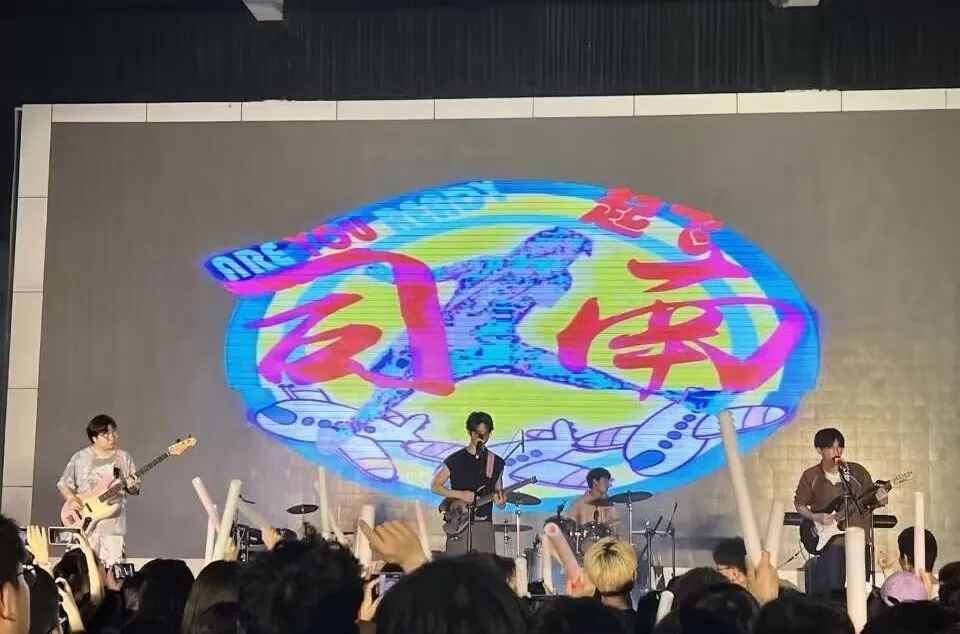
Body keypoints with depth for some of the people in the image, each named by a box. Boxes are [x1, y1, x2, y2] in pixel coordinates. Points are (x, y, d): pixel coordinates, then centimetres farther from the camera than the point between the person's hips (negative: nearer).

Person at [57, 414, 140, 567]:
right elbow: (63, 484, 8)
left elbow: (135, 490, 11)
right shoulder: (80, 458, 1)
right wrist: (71, 498, -10)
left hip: (114, 525, 1)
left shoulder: (124, 458, 6)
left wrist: (132, 487, -12)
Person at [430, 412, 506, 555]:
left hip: (484, 524, 2)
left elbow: (499, 492, 14)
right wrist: (460, 494, -11)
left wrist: (500, 500, -10)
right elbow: (435, 486, 3)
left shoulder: (496, 462, 9)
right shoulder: (455, 459, 2)